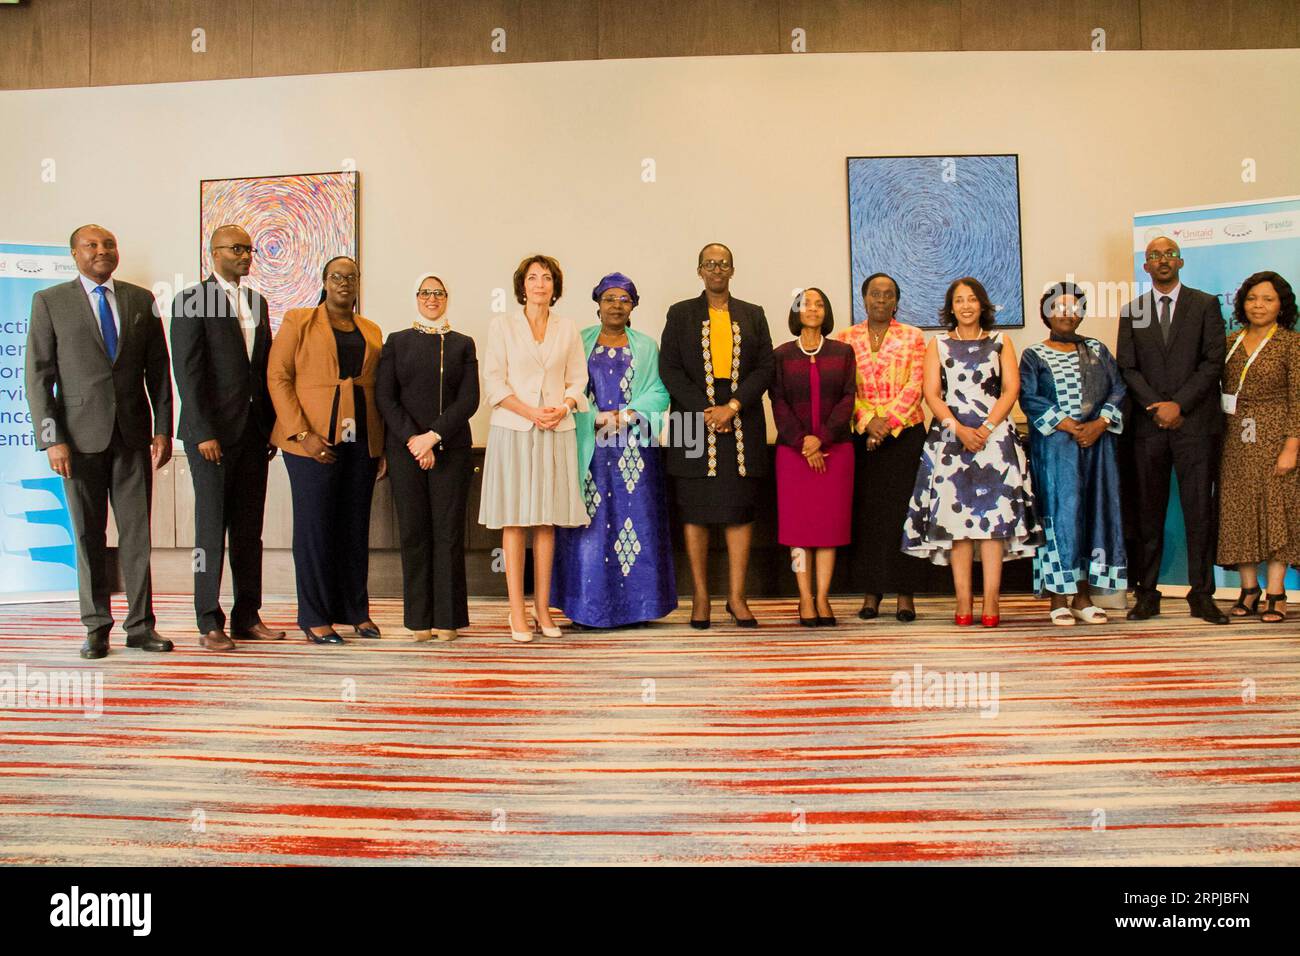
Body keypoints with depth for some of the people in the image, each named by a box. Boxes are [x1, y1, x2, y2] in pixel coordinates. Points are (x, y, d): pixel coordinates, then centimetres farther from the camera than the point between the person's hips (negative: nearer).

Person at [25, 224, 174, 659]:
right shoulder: (50, 301, 3)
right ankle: (96, 627, 14)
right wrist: (52, 439, -8)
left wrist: (163, 428, 3)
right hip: (81, 436, -1)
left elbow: (158, 369, 10)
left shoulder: (141, 300, 10)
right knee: (89, 535, 4)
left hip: (133, 435, 2)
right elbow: (39, 375, 0)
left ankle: (140, 624, 11)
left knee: (137, 531, 3)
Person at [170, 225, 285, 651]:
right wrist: (203, 433, -15)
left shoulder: (257, 302, 15)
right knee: (212, 528, -1)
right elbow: (187, 371, -10)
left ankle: (247, 616, 16)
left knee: (249, 528, 9)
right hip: (213, 431, -6)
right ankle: (209, 623, 7)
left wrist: (272, 424, 9)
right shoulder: (191, 300, -5)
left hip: (253, 431, 6)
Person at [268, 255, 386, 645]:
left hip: (361, 442, 4)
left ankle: (356, 610, 18)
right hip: (314, 440, -4)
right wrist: (302, 434, -12)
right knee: (315, 527, -1)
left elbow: (379, 389, 15)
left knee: (356, 526, 8)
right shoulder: (298, 321, 4)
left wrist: (382, 446, 7)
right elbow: (278, 377, -3)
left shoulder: (372, 332, 16)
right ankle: (314, 617, 7)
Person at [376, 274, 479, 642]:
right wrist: (412, 439, -10)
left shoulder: (462, 344, 10)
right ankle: (419, 618, 7)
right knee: (414, 530, 1)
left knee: (448, 530, -2)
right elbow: (384, 396, 2)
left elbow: (469, 399, 0)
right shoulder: (397, 342, 11)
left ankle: (447, 618, 4)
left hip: (451, 449, 0)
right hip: (404, 448, 0)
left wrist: (434, 436, -11)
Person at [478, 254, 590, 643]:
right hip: (513, 431, -2)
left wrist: (563, 408, -9)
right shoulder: (502, 325, 4)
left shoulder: (568, 329, 12)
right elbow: (494, 382, -2)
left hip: (556, 432, 2)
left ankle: (543, 607, 11)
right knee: (514, 521, -3)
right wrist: (531, 412, -13)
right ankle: (517, 612, 1)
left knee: (547, 521, 4)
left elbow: (578, 379, 11)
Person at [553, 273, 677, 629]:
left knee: (636, 518, -1)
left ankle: (634, 604, 6)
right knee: (590, 523, -2)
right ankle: (590, 606, 4)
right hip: (589, 448, 0)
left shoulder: (646, 346, 12)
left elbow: (659, 392, 4)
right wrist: (597, 418, -13)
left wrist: (628, 414, -13)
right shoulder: (580, 342, 10)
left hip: (634, 446, 1)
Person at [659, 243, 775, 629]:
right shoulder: (681, 314, 10)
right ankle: (700, 599, 6)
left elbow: (765, 368, 4)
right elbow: (669, 369, 1)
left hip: (742, 421, 1)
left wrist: (733, 406, -10)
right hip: (694, 420, -1)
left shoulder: (753, 315, 13)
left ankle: (736, 598, 5)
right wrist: (705, 410, -10)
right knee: (696, 509, -1)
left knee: (741, 508, -1)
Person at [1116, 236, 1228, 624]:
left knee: (1200, 510, -1)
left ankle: (1201, 595, 5)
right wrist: (1158, 407, -7)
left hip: (1196, 422, -1)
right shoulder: (1131, 311, 12)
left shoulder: (1205, 304, 7)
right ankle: (1147, 593, 7)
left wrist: (1178, 404, -11)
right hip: (1149, 425, 2)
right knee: (1149, 512, 3)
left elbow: (1213, 362, -1)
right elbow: (1127, 368, 6)